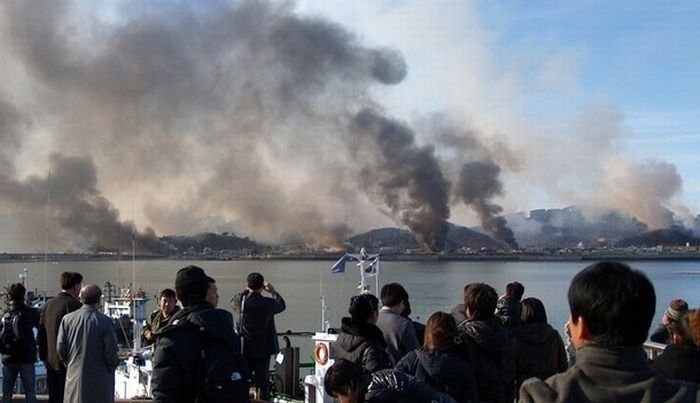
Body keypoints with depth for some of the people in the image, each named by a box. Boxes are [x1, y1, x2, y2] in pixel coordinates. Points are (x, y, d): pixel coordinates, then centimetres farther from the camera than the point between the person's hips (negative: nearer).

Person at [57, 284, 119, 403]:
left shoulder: (67, 319, 1)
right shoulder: (105, 321, -11)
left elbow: (60, 348, 2)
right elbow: (111, 351, -12)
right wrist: (113, 364, 8)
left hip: (74, 378, 4)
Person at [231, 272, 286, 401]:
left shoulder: (239, 300, -10)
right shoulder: (268, 303, -16)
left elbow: (233, 302, 15)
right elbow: (282, 305, 5)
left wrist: (247, 291, 19)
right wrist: (273, 291, 17)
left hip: (243, 350, 2)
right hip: (262, 350, -2)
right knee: (262, 381, 6)